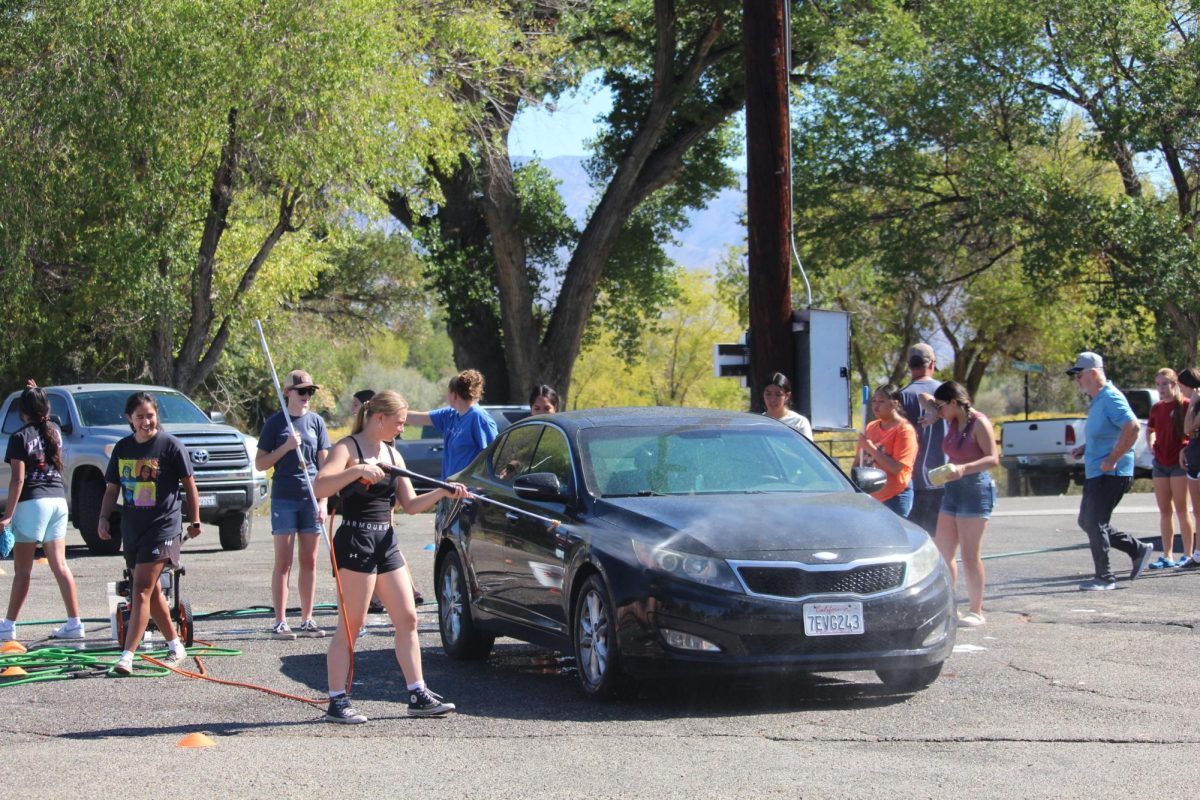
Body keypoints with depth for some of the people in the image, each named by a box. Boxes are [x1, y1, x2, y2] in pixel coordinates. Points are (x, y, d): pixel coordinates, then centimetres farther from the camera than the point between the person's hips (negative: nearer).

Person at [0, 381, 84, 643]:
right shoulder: (54, 431, 8)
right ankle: (75, 623, 5)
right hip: (58, 500, 6)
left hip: (32, 502, -5)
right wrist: (38, 394, 29)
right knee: (60, 565, 8)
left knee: (22, 570, -1)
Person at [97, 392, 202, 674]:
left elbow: (189, 484, 0)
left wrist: (195, 521, 4)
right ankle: (175, 645, 27)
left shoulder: (170, 445, -7)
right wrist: (103, 518, 0)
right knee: (151, 591, 14)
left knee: (142, 591, -13)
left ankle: (127, 656, -16)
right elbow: (112, 488, 14)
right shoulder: (122, 448, 8)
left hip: (163, 528, -6)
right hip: (132, 529, 6)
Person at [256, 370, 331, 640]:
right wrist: (286, 447, -13)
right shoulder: (275, 422, 0)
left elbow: (324, 464, 7)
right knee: (283, 562, -2)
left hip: (310, 499, 3)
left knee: (309, 562, 6)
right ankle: (280, 622, -1)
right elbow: (260, 463, 1)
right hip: (284, 499, -3)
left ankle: (307, 620, 12)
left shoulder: (315, 422, 8)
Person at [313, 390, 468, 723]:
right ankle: (337, 702, -1)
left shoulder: (392, 455, 17)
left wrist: (442, 493, 1)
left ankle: (418, 695, 12)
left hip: (386, 543, 8)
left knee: (407, 619, 6)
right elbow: (320, 487, -23)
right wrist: (359, 470, -32)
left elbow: (410, 505, 16)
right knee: (350, 626, -6)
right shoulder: (349, 448, -7)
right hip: (356, 542, -8)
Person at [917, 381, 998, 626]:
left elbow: (993, 459, -19)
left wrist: (963, 469, -31)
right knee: (941, 553, 7)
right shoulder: (953, 421, 13)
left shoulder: (979, 423, -11)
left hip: (976, 489, -9)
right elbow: (924, 398, 25)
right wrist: (931, 414, 4)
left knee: (970, 555, -6)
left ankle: (976, 612, 0)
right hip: (953, 489, 9)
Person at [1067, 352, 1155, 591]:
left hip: (1111, 474, -11)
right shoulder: (1096, 400, 14)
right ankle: (1138, 550, 22)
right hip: (1095, 473, 11)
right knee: (1087, 522, 14)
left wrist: (1112, 460, -25)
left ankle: (1105, 578, 4)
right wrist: (1084, 448, 12)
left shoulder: (1110, 398, -17)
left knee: (1095, 523, -6)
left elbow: (1133, 428, -28)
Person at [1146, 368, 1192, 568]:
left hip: (1179, 462, -6)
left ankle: (1187, 555, 4)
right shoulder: (1156, 408, 10)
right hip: (1160, 462, 6)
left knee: (1181, 510, -3)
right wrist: (1151, 443, 10)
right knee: (1164, 512, 8)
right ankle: (1167, 556, 12)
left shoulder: (1185, 405, -9)